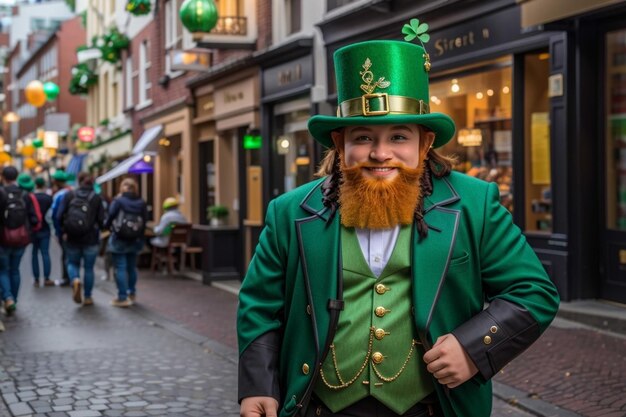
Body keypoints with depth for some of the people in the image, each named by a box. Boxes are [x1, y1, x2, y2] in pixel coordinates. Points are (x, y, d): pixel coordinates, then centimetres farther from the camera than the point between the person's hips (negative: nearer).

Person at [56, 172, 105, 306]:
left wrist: (64, 231, 9)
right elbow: (101, 220, -6)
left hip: (71, 238, 1)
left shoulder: (69, 195, -1)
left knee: (73, 263, 19)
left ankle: (75, 280, -12)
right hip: (91, 238, -1)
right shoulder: (97, 198, -4)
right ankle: (87, 297, 17)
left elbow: (59, 216, -6)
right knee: (88, 267, 13)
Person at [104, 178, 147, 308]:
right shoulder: (142, 203, 0)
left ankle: (123, 298, -4)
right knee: (132, 267, 18)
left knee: (120, 268, -2)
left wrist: (106, 226, 12)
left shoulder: (118, 202, -12)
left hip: (119, 240, -5)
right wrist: (140, 237, 13)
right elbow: (145, 221, 1)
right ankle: (132, 293, 30)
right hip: (135, 241, 5)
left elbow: (110, 218, -11)